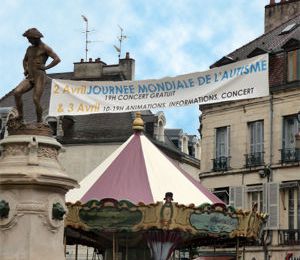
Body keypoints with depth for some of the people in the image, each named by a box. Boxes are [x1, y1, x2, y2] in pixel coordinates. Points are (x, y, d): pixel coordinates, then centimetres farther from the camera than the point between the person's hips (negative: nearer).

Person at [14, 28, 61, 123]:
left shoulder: (45, 48, -3)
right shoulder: (30, 48, 18)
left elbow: (57, 59, -13)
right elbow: (25, 60, 35)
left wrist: (46, 67, -13)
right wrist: (25, 69, 16)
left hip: (40, 77, -6)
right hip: (30, 78, 6)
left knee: (36, 100, -15)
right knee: (16, 92, -16)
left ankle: (39, 122, -1)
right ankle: (20, 117, -11)